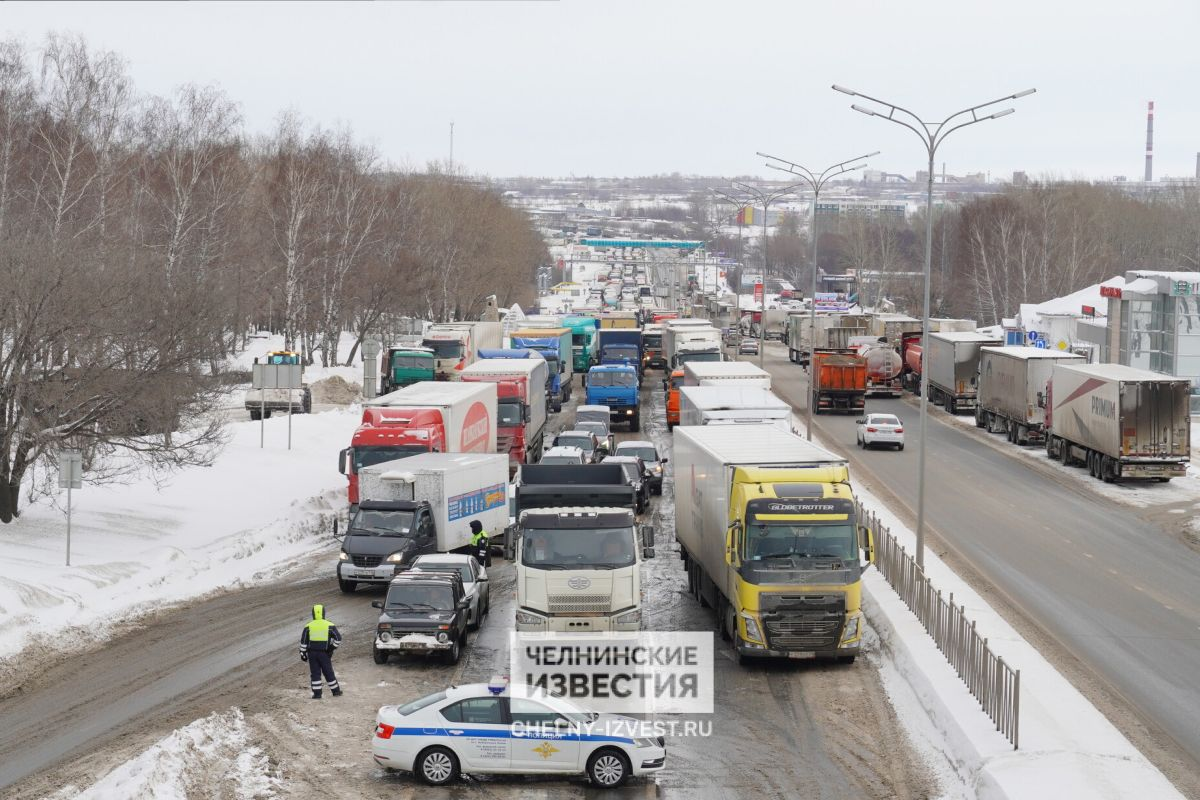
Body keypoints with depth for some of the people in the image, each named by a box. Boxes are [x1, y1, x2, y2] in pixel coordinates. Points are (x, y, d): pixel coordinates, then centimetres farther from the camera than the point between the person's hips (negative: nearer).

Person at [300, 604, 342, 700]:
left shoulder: (308, 627, 0)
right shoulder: (330, 626, -3)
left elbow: (303, 641, -1)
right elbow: (338, 638, -5)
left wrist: (303, 653, 5)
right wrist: (332, 647, 7)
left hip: (312, 653, 0)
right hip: (325, 653, 0)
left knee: (315, 674, 6)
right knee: (329, 673, 10)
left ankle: (317, 694, 4)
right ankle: (336, 691, 18)